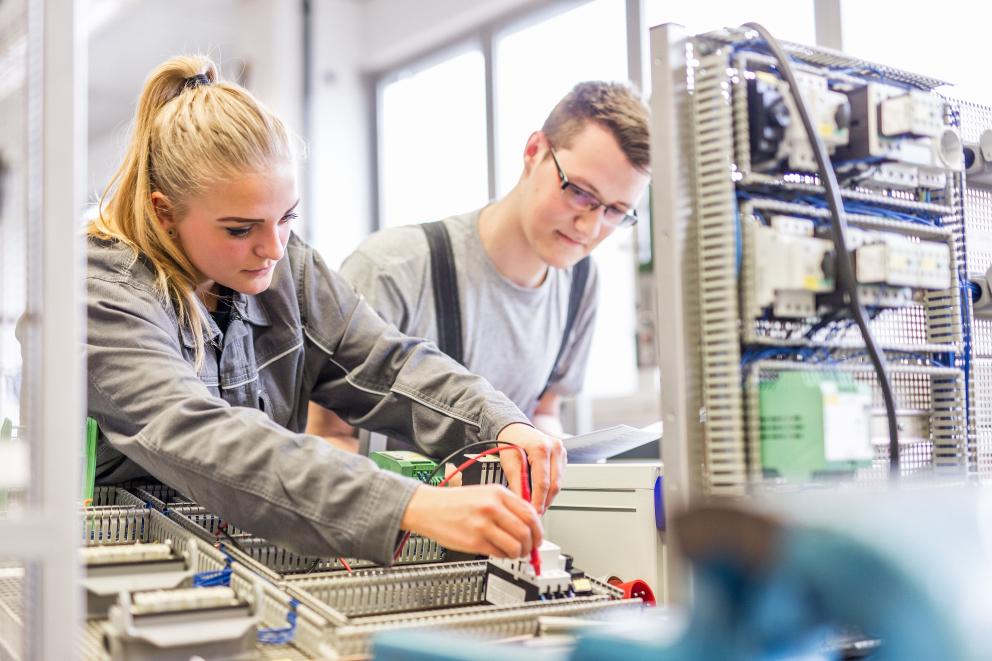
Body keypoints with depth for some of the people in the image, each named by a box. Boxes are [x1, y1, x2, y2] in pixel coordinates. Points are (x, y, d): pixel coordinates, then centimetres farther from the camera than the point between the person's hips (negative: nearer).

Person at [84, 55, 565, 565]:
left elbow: (389, 365, 1)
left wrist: (503, 426, -19)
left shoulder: (287, 268, 3)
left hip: (266, 552, 4)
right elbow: (200, 440, -31)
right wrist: (412, 507, -41)